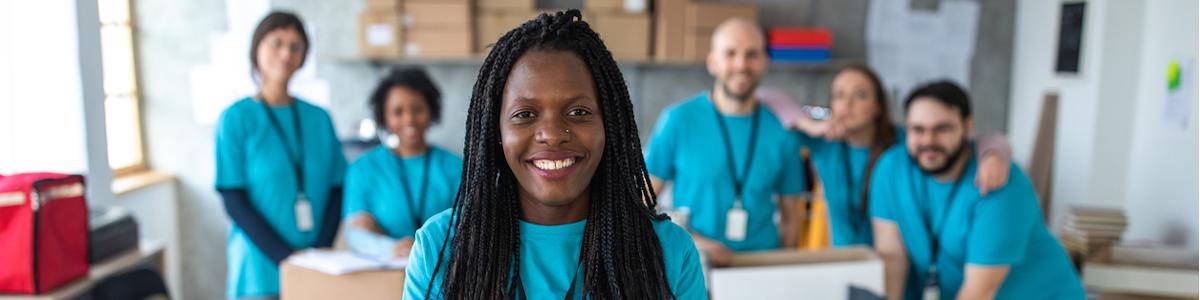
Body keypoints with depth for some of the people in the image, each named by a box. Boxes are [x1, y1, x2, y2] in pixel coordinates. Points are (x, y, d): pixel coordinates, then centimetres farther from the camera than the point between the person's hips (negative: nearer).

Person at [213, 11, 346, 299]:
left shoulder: (319, 118, 5)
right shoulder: (236, 118, -4)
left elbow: (336, 191, 6)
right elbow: (234, 202, -7)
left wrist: (321, 251, -7)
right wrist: (286, 258, -14)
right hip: (260, 269, -3)